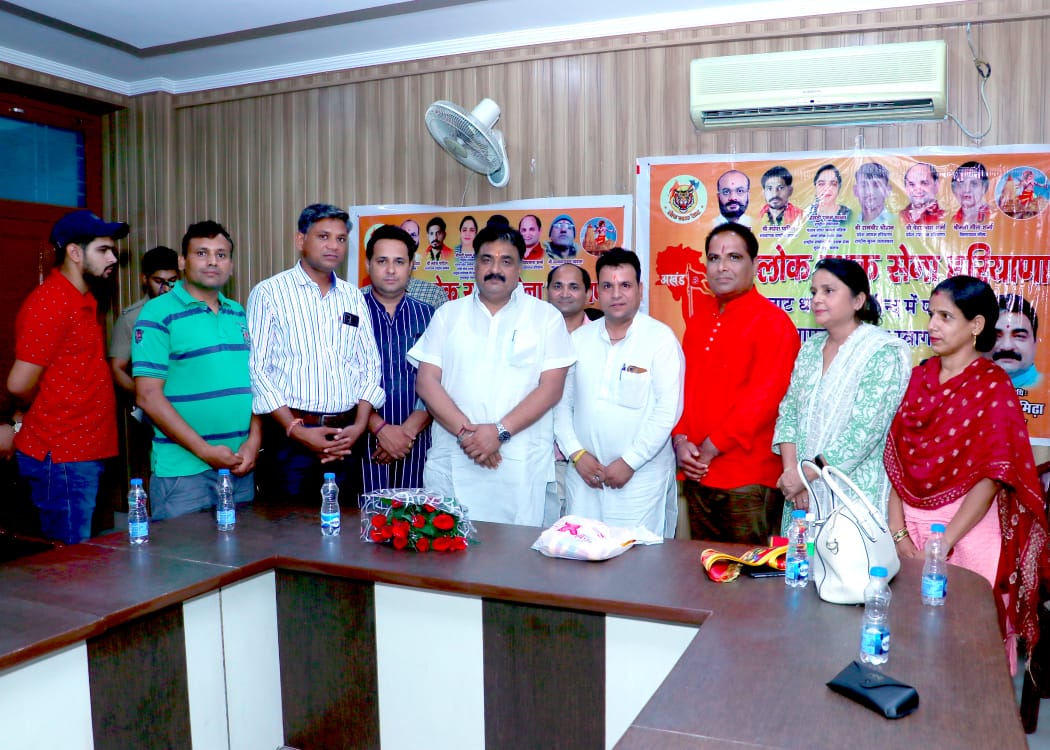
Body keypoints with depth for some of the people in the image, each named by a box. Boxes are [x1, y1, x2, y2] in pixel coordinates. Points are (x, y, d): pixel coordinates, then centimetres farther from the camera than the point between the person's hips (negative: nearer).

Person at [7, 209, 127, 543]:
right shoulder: (49, 303, -16)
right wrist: (50, 413, 1)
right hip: (62, 457, -9)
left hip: (85, 453, 9)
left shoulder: (83, 301, 15)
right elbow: (20, 384, -18)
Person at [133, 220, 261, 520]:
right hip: (182, 469, -5)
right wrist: (205, 451, -14)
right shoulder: (157, 313, -6)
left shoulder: (238, 314, 13)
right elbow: (148, 396, -11)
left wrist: (254, 440, -3)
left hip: (241, 466, 6)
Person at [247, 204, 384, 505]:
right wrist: (296, 431, -12)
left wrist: (360, 424, -3)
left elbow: (371, 365, 11)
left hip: (347, 437, 4)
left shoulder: (353, 297, 13)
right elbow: (258, 370, -6)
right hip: (292, 435, -3)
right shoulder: (268, 293, 0)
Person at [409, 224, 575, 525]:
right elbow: (426, 381, 4)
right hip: (452, 464, 2)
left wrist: (500, 431, -13)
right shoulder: (449, 314, 11)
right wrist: (464, 431, -10)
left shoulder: (546, 317, 6)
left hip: (522, 468, -1)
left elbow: (551, 387, -3)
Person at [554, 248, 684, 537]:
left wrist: (630, 462, -12)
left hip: (641, 478, -4)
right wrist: (577, 453, -3)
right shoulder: (579, 339, 8)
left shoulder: (661, 339, -5)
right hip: (584, 474, 4)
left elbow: (668, 409, -11)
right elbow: (562, 402, 8)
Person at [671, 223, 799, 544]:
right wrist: (680, 440, -4)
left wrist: (710, 450, -15)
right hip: (698, 474, 6)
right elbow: (683, 383, 11)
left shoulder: (773, 322, -9)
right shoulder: (700, 319, 12)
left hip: (749, 481, -6)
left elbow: (763, 398, -16)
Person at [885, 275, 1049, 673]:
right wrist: (898, 532, -9)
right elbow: (895, 458, 0)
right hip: (909, 524, 4)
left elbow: (991, 477, -14)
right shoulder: (918, 378, 6)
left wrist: (940, 545, -19)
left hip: (965, 529, -4)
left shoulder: (993, 388, -7)